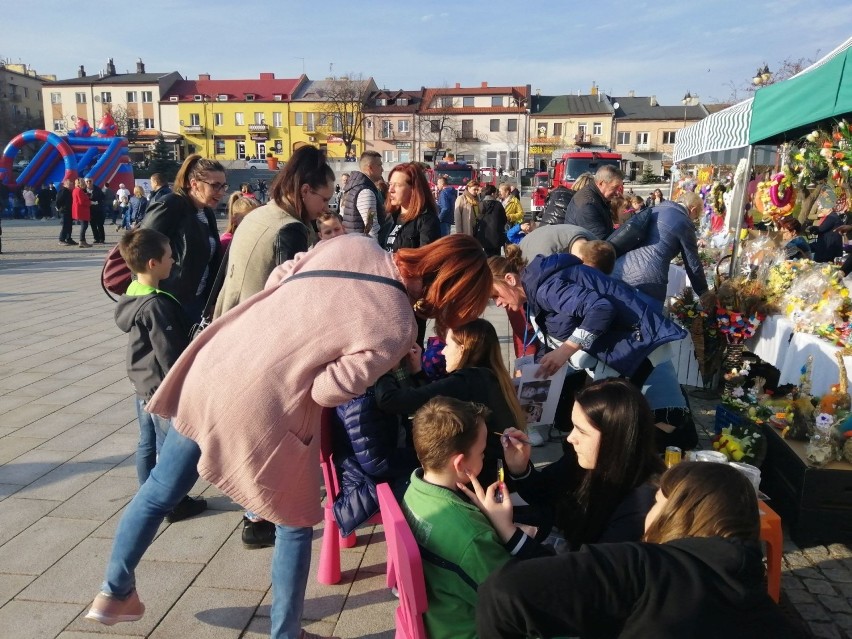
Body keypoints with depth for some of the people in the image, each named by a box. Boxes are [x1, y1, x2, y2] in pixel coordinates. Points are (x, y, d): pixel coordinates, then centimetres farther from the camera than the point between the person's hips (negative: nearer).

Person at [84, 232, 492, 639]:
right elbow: (326, 391, -14)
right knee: (294, 526, 19)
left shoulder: (354, 243, -2)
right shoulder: (397, 329, -17)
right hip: (259, 415, -6)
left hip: (209, 370, 7)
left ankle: (115, 593, 46)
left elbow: (277, 279, 6)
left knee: (160, 490, 25)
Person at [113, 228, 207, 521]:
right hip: (163, 387, -9)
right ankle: (174, 503, 18)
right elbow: (168, 353, -23)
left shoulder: (132, 296, 4)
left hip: (143, 384, 9)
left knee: (147, 443, 17)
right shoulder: (156, 305, -25)